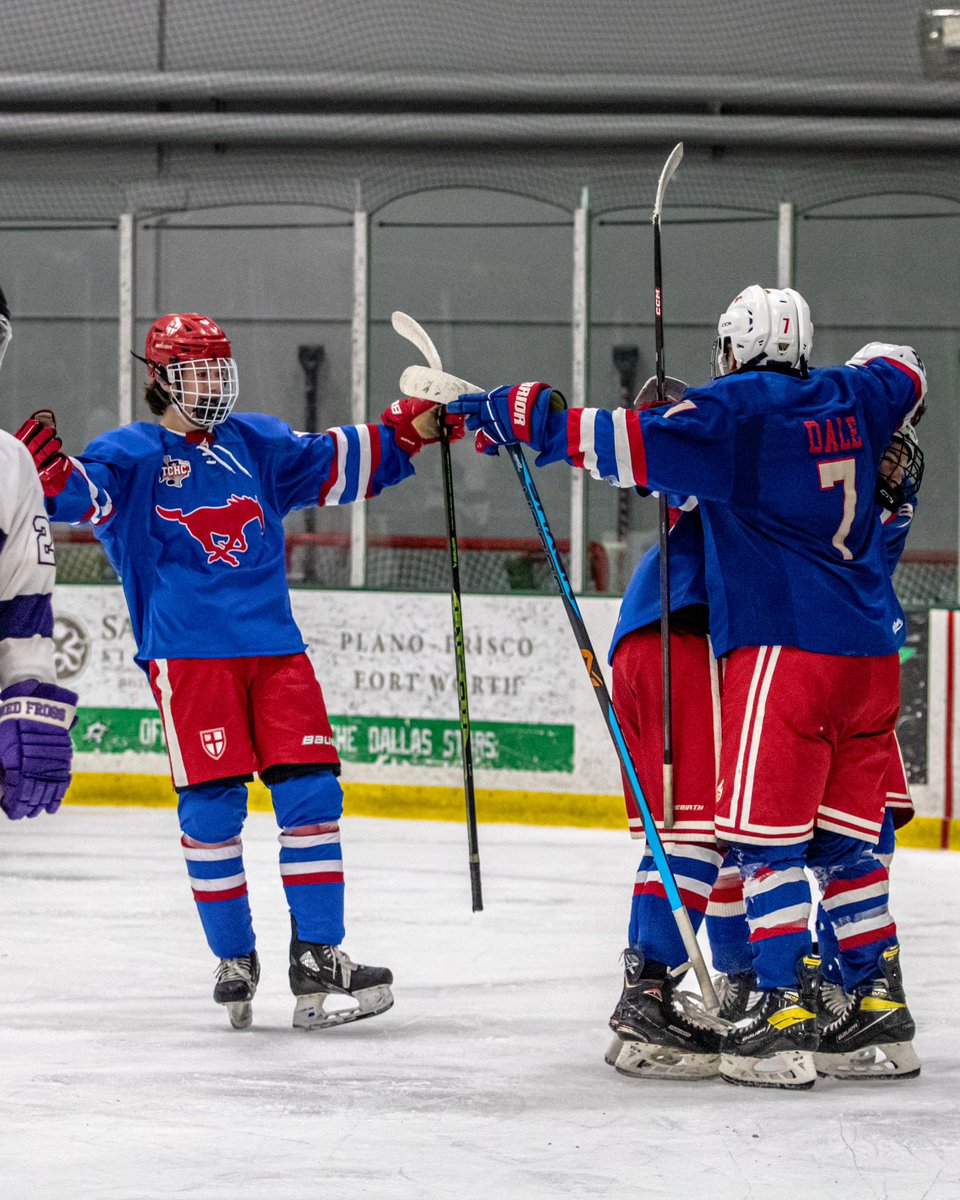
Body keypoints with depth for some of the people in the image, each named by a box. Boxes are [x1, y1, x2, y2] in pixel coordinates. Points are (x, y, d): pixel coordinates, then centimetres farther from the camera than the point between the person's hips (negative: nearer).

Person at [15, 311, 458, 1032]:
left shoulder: (255, 445, 19)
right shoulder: (132, 455, 4)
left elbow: (338, 463, 24)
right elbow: (85, 492, -13)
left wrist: (408, 432, 11)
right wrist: (48, 475, -35)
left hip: (274, 648, 4)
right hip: (188, 654, -4)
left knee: (312, 792, -4)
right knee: (211, 807, -7)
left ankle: (318, 960, 0)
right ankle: (235, 962, 6)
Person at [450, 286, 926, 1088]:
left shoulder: (737, 407, -7)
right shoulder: (849, 397, 14)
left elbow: (635, 448, -16)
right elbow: (901, 372, 37)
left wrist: (526, 418, -11)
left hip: (785, 647, -7)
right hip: (870, 652, 7)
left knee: (766, 832, -5)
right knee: (845, 835, 14)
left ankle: (789, 1013, -13)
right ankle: (883, 1010, 14)